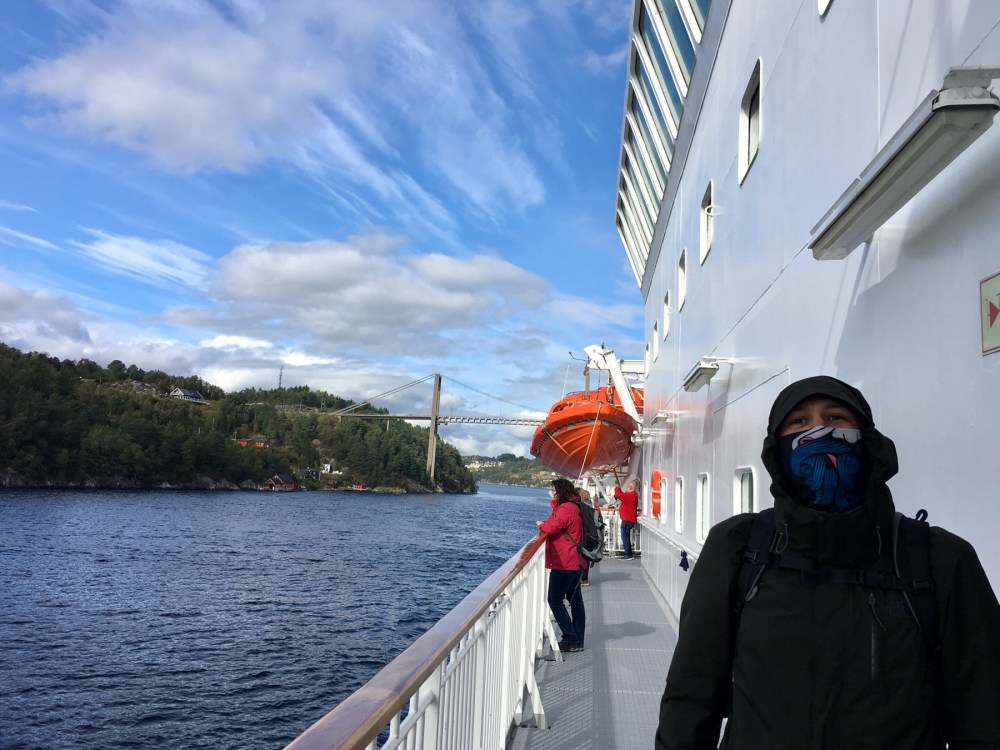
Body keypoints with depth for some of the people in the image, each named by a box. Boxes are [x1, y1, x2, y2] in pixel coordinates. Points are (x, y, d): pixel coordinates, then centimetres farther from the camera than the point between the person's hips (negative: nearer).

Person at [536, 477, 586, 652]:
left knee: (555, 600, -4)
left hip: (564, 564, -10)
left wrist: (541, 524, -9)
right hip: (575, 563, 10)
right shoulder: (572, 507, 16)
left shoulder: (565, 509, -17)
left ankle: (571, 639, -4)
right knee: (575, 600, 12)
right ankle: (578, 641, 18)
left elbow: (552, 527, -27)